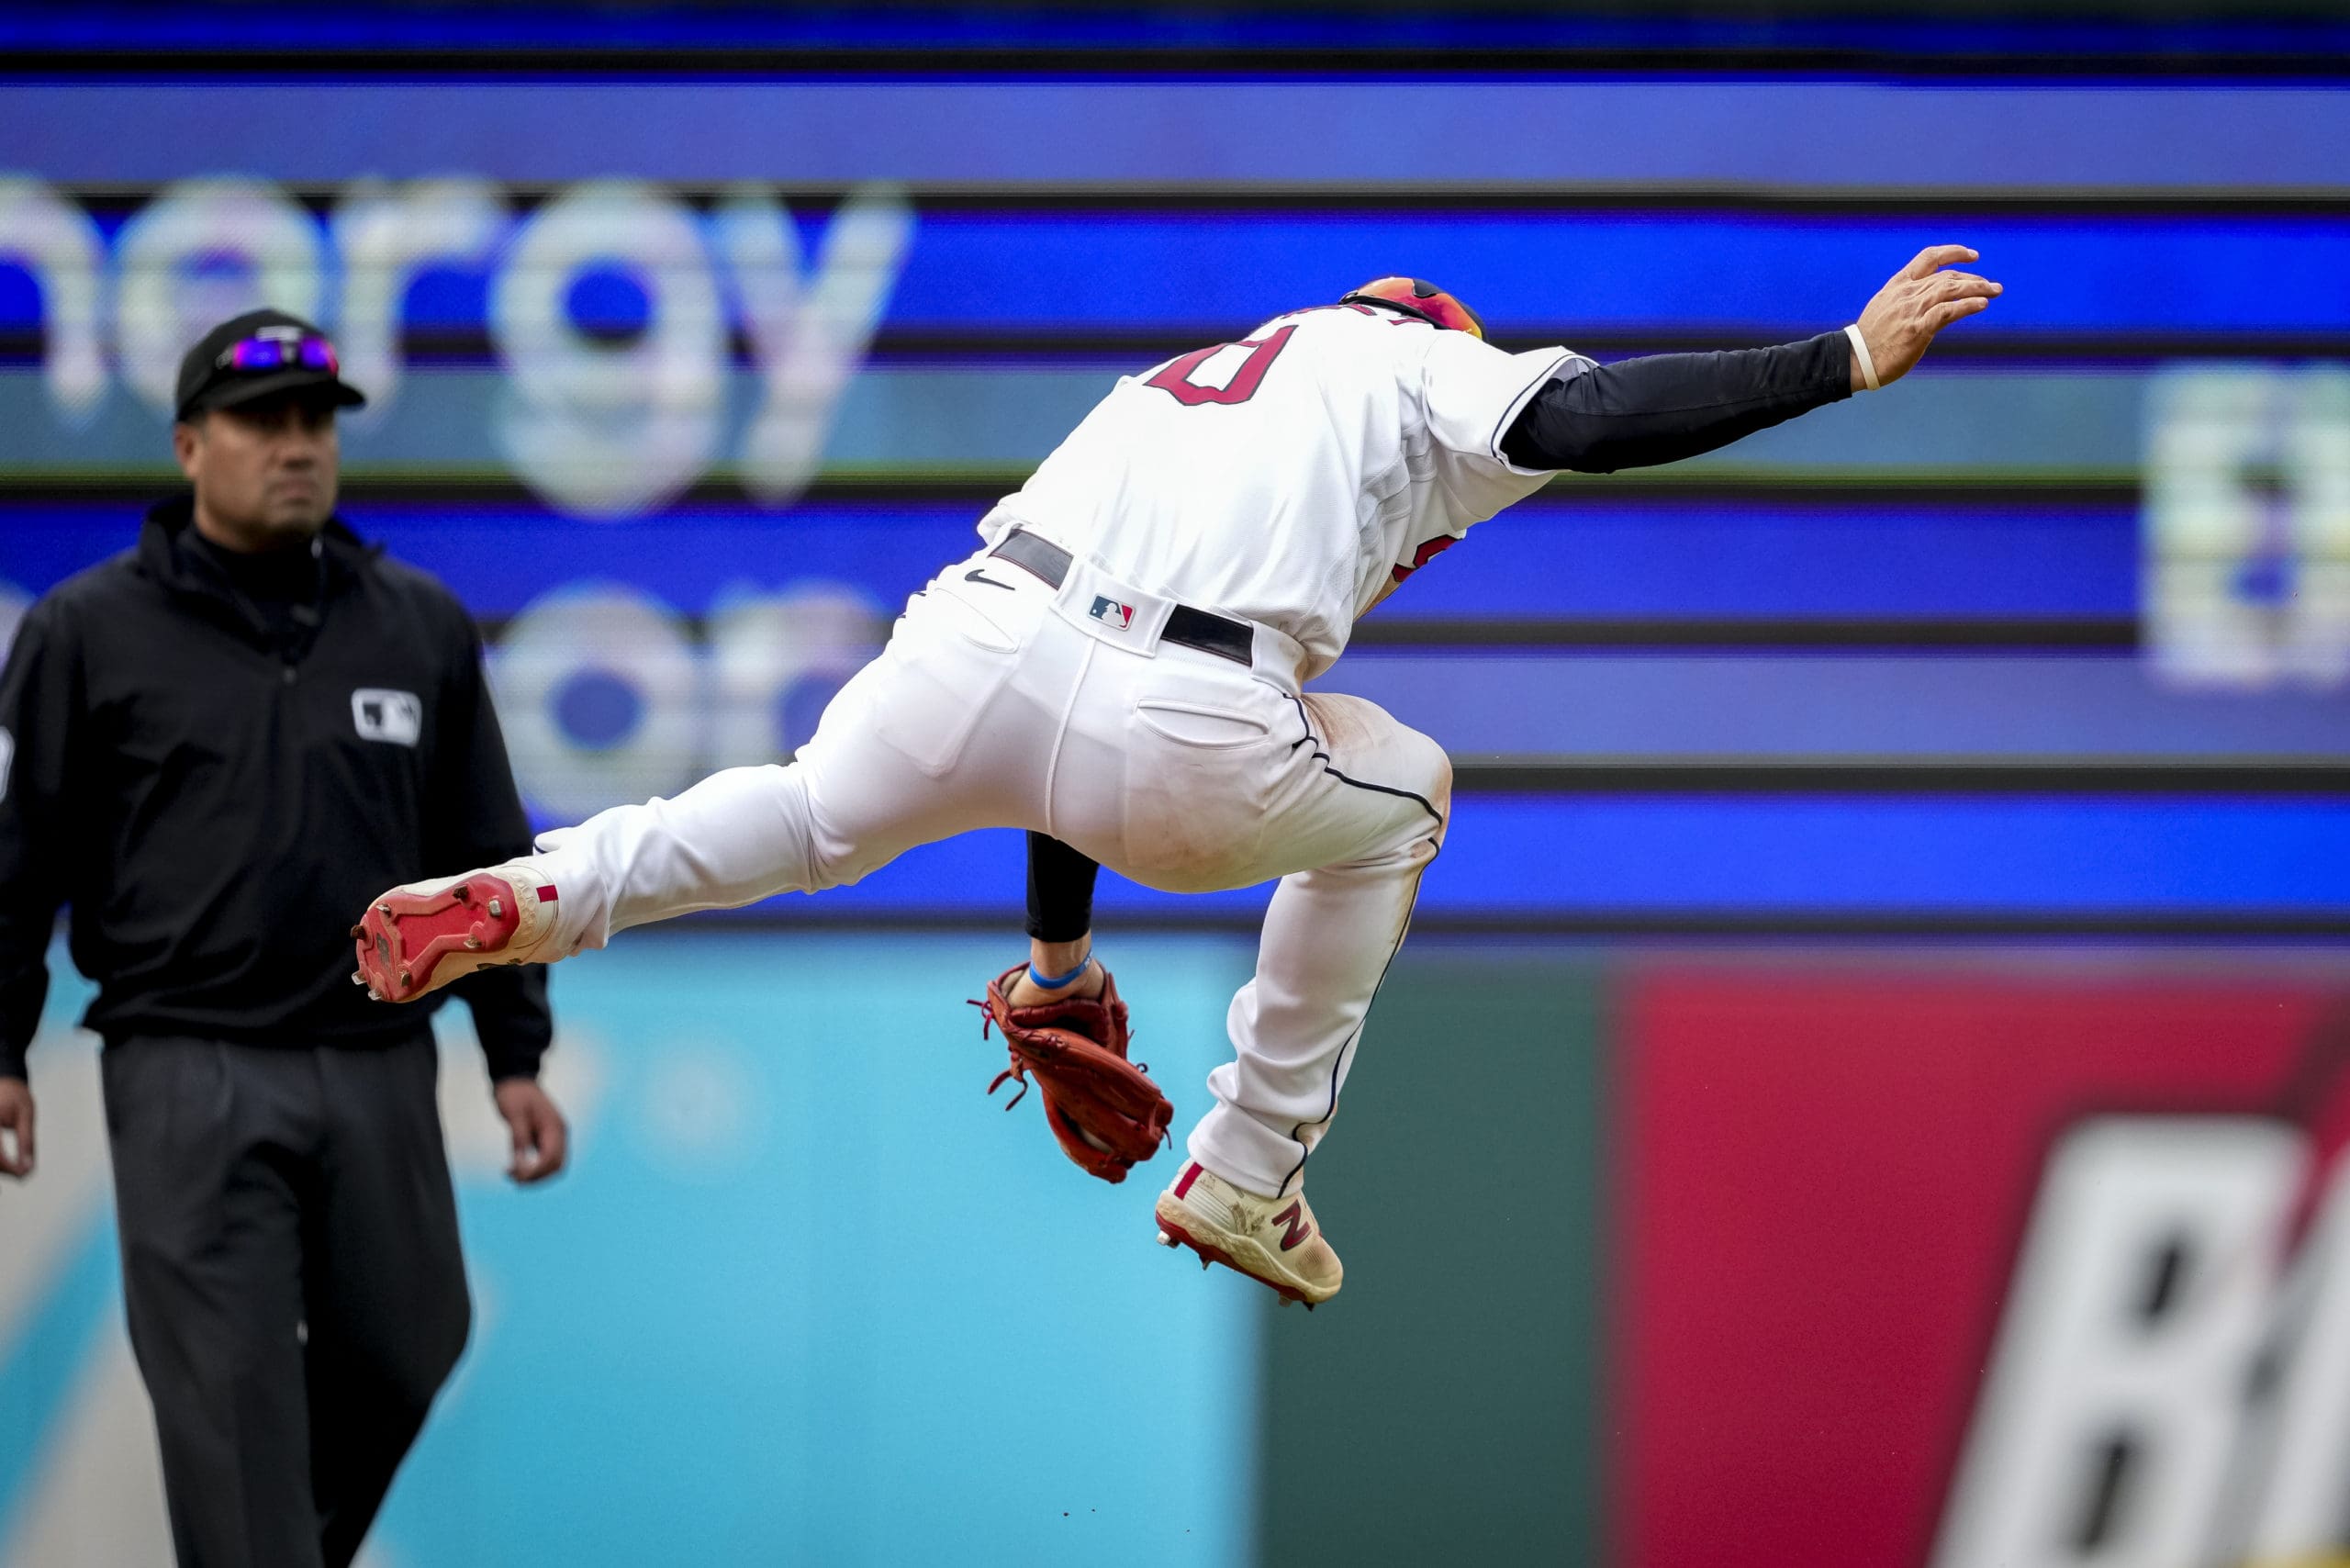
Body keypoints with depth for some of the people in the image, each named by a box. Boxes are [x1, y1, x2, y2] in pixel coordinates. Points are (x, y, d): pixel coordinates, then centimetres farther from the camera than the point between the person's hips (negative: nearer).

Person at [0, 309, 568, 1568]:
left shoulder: (421, 628, 9)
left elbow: (485, 856, 13)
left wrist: (517, 1056, 10)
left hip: (379, 1072, 4)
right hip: (191, 1080, -3)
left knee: (398, 1360, 9)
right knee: (234, 1404, -8)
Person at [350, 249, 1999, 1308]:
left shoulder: (1178, 386, 38)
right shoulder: (1410, 364, 22)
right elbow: (1592, 417, 1)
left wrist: (1059, 957, 48)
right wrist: (1848, 361, 6)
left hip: (980, 644, 5)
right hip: (1182, 741, -5)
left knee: (809, 817, 36)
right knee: (1394, 796, 27)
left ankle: (535, 896, 12)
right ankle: (1249, 1175, 27)